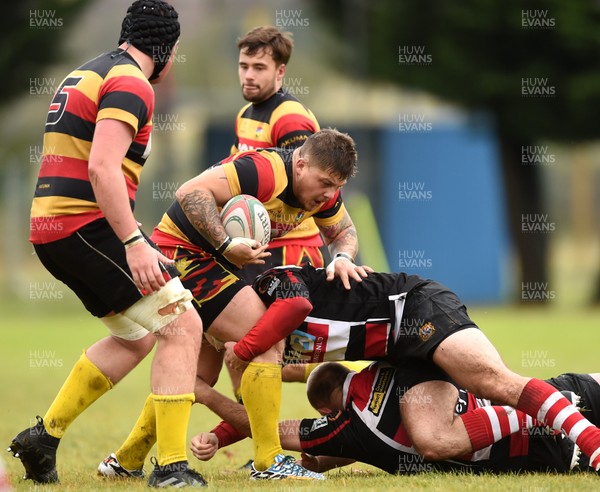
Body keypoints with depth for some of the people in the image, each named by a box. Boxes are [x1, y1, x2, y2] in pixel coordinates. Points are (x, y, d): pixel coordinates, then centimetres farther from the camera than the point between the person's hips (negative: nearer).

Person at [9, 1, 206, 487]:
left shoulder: (86, 74, 20)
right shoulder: (131, 83, -11)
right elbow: (102, 167, -23)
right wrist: (134, 243, -28)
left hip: (50, 227, 10)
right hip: (89, 225, -10)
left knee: (136, 337, 23)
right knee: (182, 325, -8)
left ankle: (44, 435, 23)